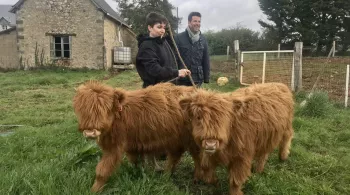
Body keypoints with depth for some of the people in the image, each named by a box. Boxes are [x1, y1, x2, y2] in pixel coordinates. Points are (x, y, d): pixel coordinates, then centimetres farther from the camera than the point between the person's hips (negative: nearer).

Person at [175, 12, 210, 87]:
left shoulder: (203, 40, 10)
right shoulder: (179, 38, -4)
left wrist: (206, 78, 8)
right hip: (182, 80, -3)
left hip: (198, 80, 3)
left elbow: (206, 61, 12)